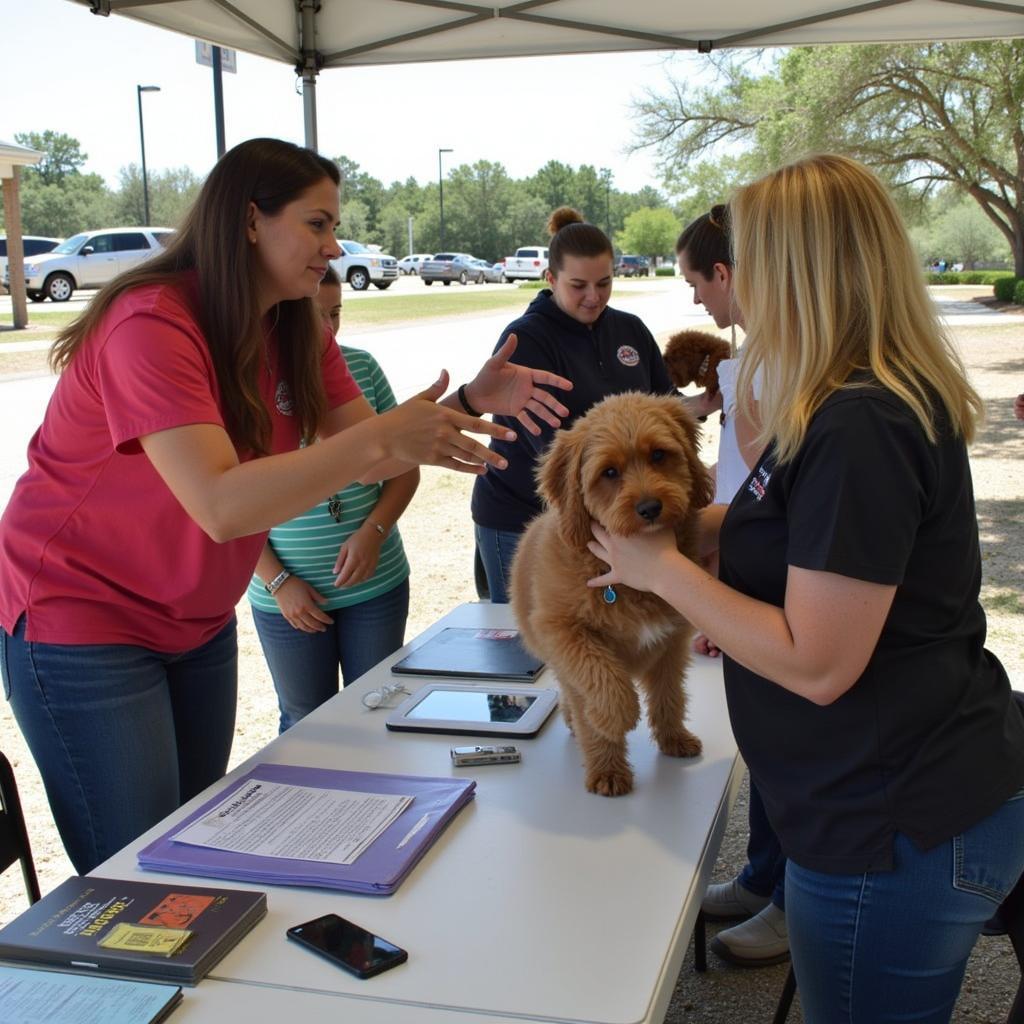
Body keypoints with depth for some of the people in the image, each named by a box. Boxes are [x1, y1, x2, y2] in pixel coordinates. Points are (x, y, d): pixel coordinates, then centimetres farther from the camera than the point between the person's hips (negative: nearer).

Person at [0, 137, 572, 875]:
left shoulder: (297, 331, 1)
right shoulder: (151, 324, -25)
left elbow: (368, 455, -3)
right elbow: (220, 505, -35)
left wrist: (467, 403, -19)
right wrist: (381, 438, -41)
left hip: (197, 620, 8)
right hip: (83, 622, -7)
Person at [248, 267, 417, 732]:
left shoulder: (361, 367, -1)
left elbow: (405, 467, 4)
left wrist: (372, 533, -12)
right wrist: (278, 582, -11)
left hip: (377, 584, 2)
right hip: (290, 597, -2)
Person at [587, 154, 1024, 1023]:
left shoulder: (860, 429, -26)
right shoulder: (889, 401, 7)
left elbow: (816, 664, -26)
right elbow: (819, 536, 18)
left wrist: (661, 568, -16)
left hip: (898, 828, -10)